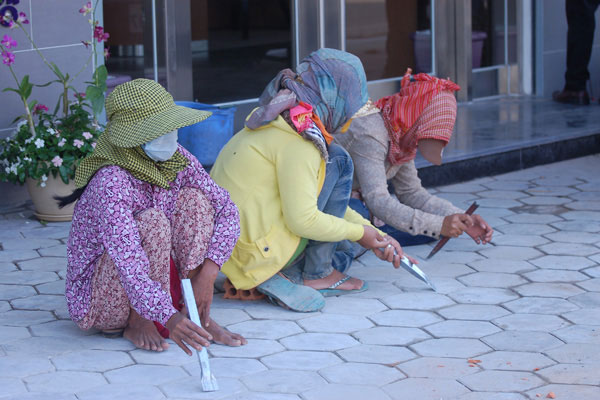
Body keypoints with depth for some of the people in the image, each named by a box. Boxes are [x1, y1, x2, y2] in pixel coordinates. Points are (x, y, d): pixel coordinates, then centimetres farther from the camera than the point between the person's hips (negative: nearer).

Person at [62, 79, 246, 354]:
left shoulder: (177, 159, -6)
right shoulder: (111, 183, -29)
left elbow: (226, 209, -7)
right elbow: (126, 260, -40)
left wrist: (207, 274, -22)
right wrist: (168, 317, -53)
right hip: (97, 299, -7)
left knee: (193, 199, -12)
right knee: (152, 221, -30)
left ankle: (198, 316, -12)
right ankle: (138, 324, -13)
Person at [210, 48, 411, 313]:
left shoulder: (282, 124, 14)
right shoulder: (296, 141, -17)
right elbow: (302, 220, -20)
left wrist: (376, 237, 19)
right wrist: (359, 232, -4)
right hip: (259, 253, -10)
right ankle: (317, 276, 0)